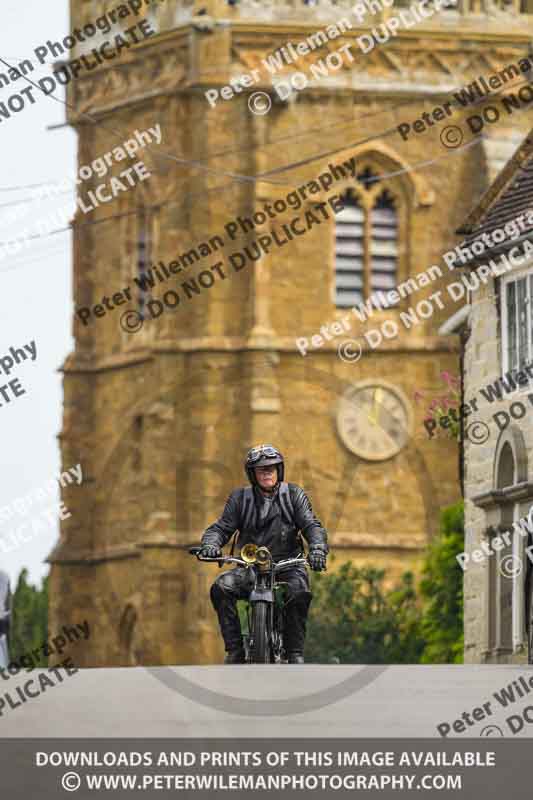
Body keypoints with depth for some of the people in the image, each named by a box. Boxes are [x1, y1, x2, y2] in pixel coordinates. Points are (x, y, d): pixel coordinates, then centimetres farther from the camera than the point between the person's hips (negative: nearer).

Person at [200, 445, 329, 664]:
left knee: (299, 593, -34)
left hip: (287, 565, -1)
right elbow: (221, 527, 3)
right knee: (221, 587, -27)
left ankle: (295, 652, -22)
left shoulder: (294, 495, 7)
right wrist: (210, 544, -21)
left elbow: (311, 525, -4)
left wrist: (318, 548, -26)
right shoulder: (240, 499, 9)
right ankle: (235, 649, -21)